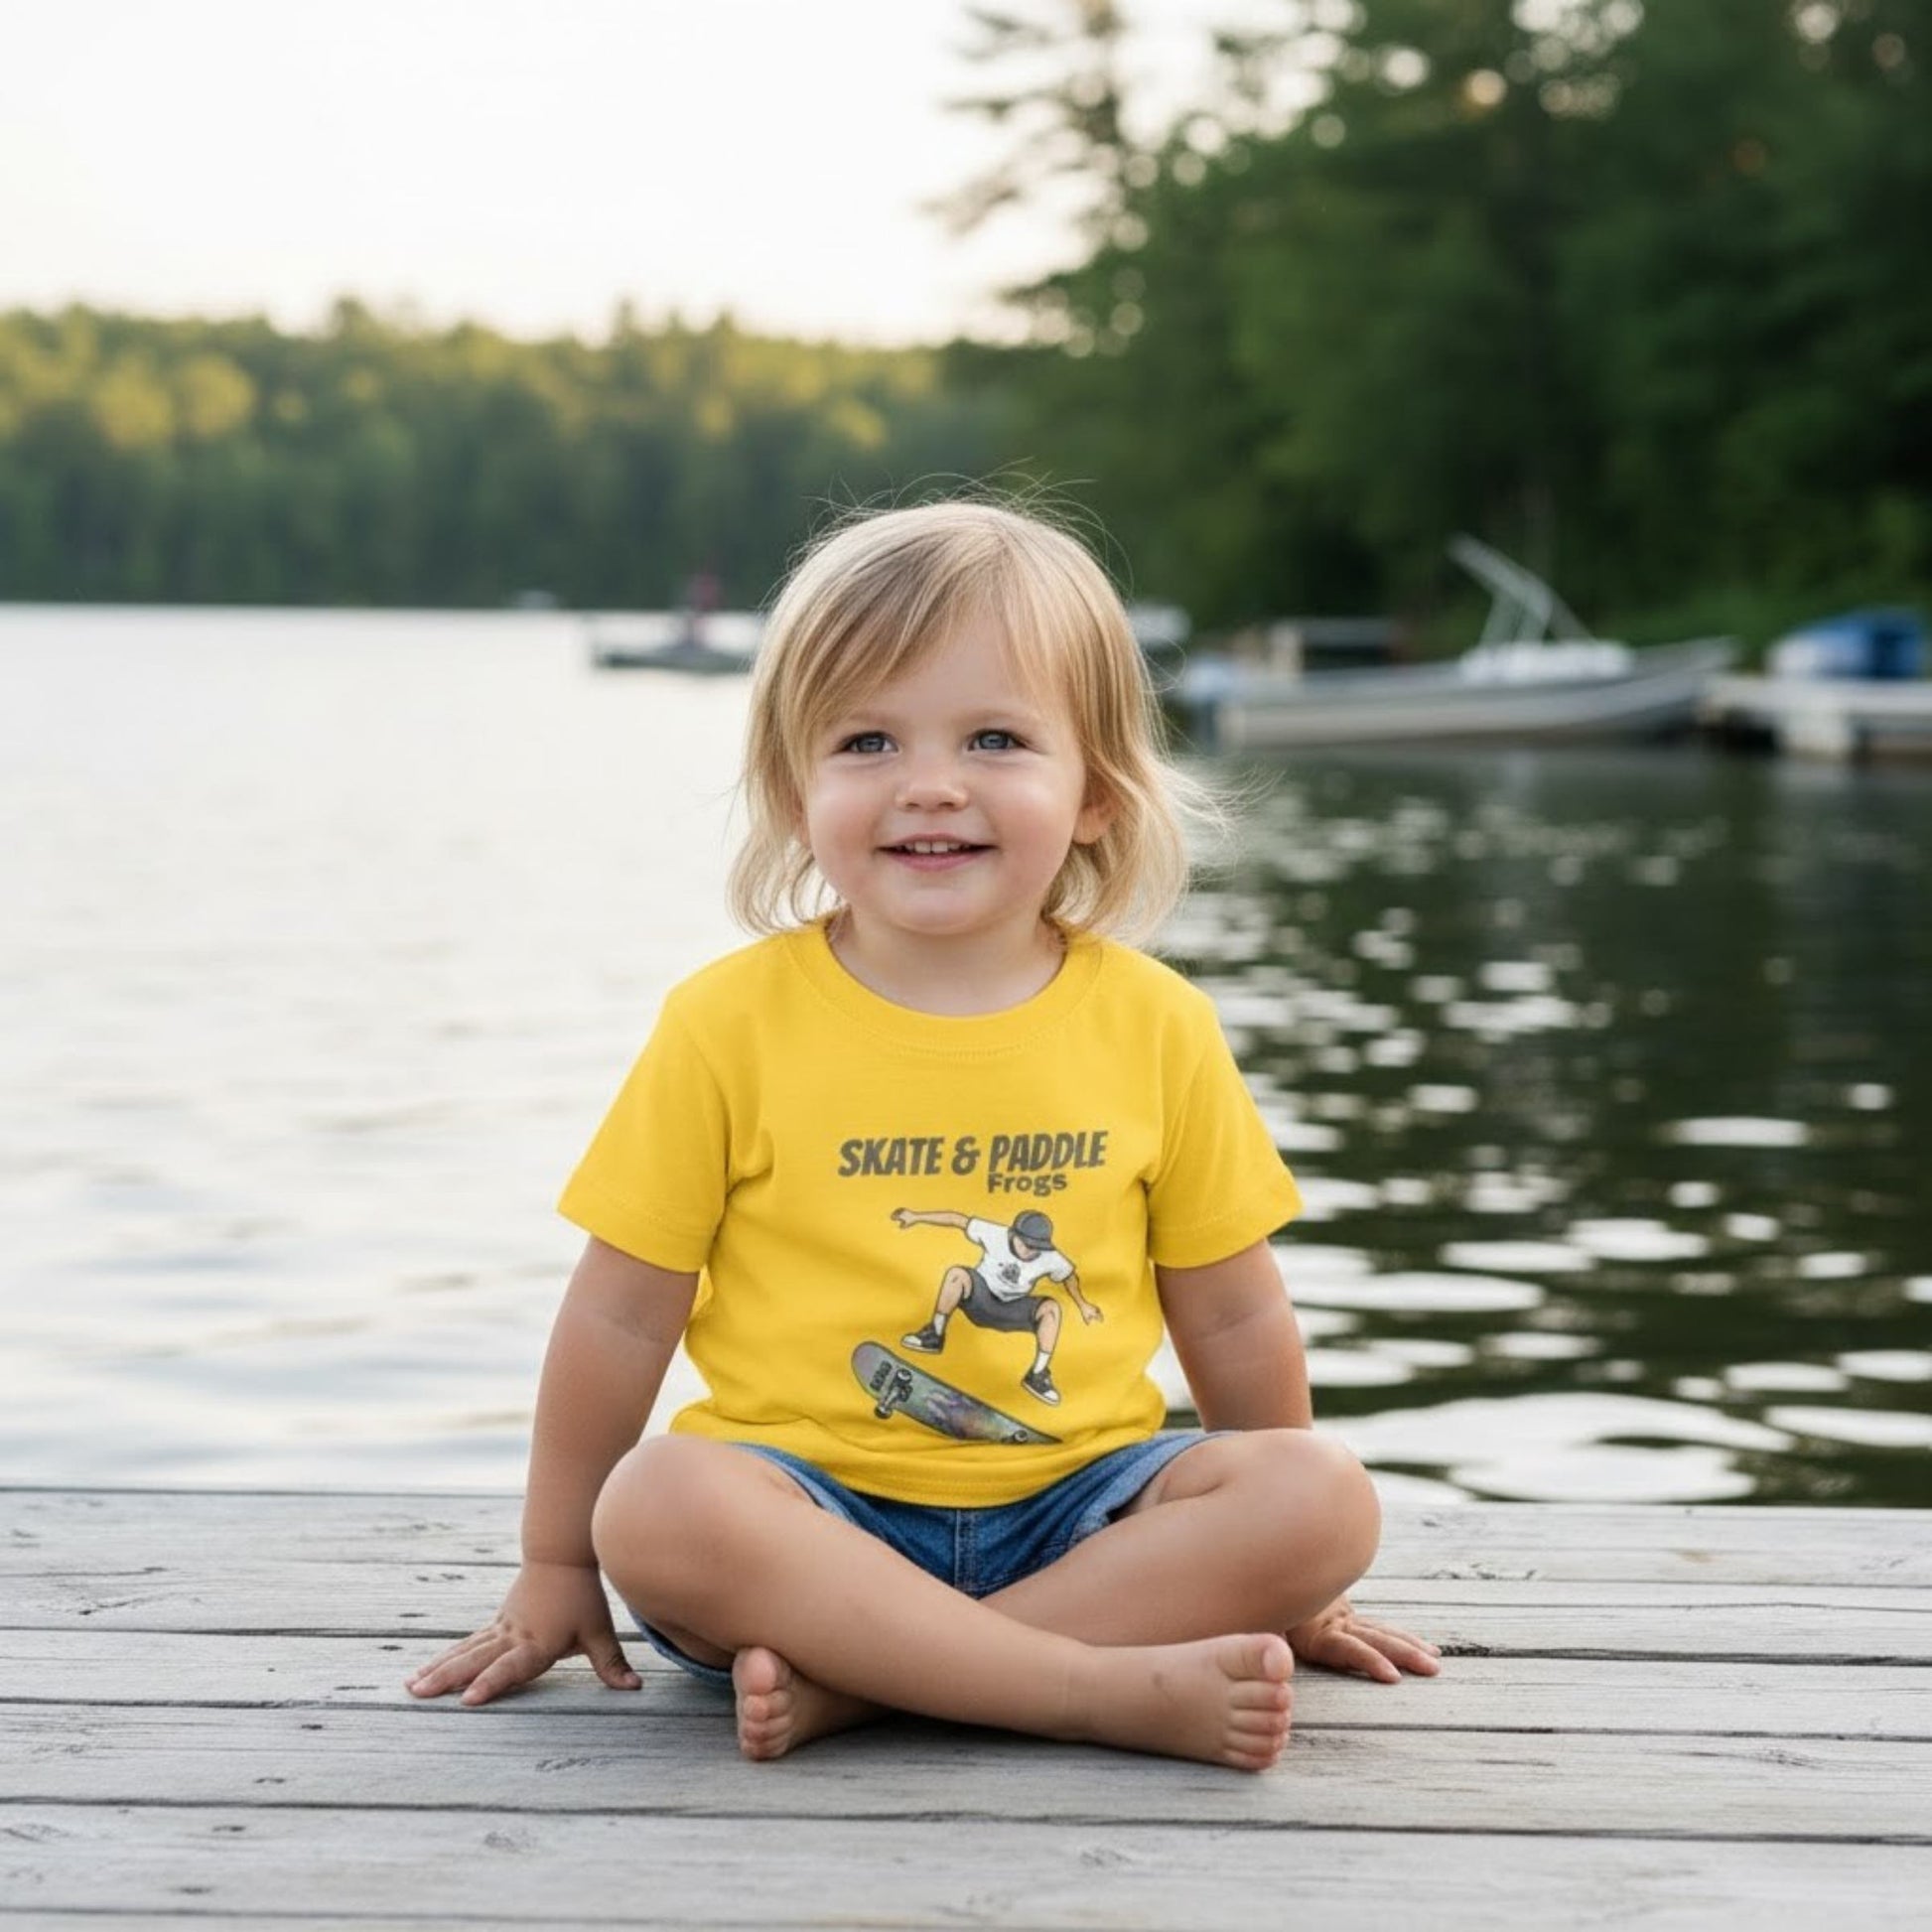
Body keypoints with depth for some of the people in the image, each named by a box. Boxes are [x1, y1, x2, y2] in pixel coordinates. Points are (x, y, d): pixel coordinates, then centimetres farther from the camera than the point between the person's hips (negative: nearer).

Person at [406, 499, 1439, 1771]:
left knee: (1328, 1494, -22)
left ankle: (848, 1679, -26)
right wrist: (554, 1572, 6)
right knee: (656, 1509, -32)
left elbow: (1233, 1316, 9)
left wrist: (1280, 1576, 14)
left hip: (1071, 1509, 2)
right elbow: (624, 1309, 2)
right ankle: (1116, 1689, -32)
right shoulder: (732, 1023, -4)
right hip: (811, 1506, -2)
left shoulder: (1154, 1026, 1)